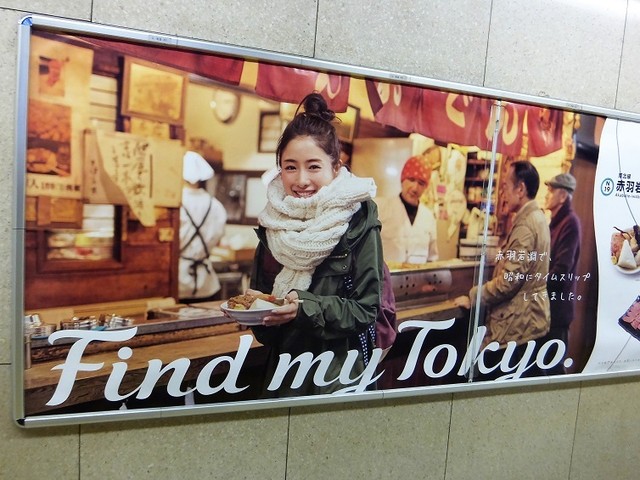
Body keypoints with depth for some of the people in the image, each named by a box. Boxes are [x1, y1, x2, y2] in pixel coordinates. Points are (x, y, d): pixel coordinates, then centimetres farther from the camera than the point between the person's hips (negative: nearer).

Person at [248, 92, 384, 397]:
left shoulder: (358, 222, -13)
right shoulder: (274, 221, -2)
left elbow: (366, 310, -13)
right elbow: (260, 290, 8)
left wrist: (305, 307, -24)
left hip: (339, 378, -3)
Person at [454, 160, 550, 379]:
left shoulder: (525, 226, -19)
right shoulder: (536, 218, 13)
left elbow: (508, 281, -24)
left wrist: (472, 298, -12)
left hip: (517, 327, -10)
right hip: (530, 321, 10)